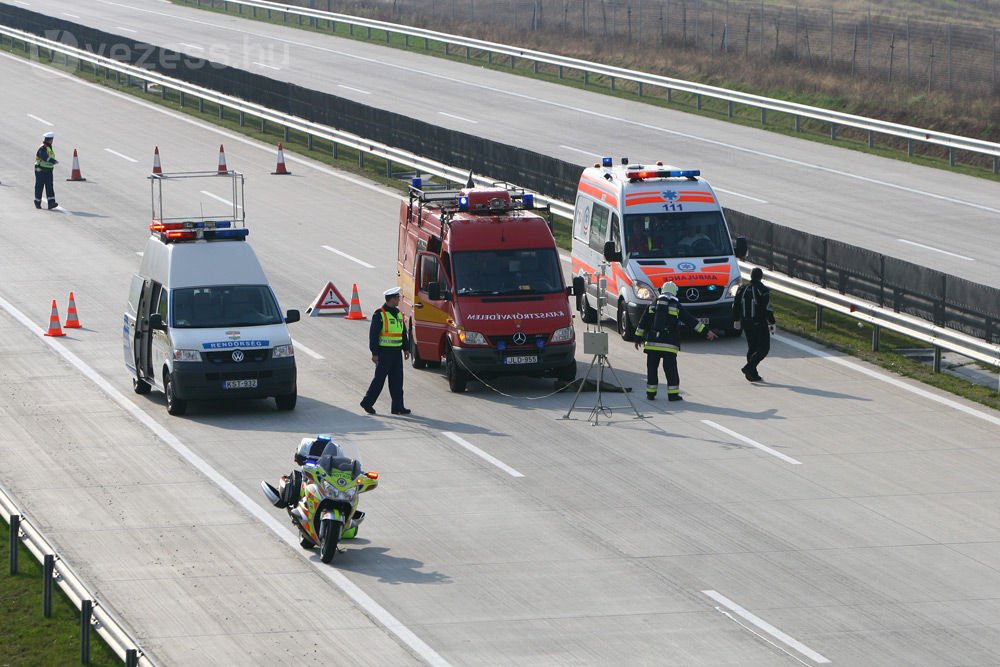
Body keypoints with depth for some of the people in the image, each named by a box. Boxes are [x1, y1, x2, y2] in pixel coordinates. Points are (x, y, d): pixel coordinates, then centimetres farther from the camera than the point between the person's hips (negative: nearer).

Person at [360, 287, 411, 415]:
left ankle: (398, 407, 8)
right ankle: (367, 402, 11)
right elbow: (373, 334, -12)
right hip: (384, 353, -7)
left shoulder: (398, 314, 13)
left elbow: (403, 333, 21)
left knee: (397, 380, 5)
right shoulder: (380, 314, -10)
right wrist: (374, 353, -16)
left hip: (396, 352, 7)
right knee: (379, 379, -1)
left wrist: (406, 348, 13)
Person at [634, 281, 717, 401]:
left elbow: (643, 322, 12)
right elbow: (690, 320, 2)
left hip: (652, 342, 2)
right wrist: (706, 331, 5)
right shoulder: (676, 306, 4)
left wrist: (638, 337, 20)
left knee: (652, 368, 7)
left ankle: (650, 393, 8)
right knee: (670, 368, 1)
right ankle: (673, 394, -2)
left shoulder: (654, 304, 10)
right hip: (669, 344, -2)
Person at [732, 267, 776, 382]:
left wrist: (736, 320, 23)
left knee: (752, 348, 14)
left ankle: (753, 375, 13)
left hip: (746, 323, 6)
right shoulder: (763, 291, -14)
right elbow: (767, 309, -16)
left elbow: (735, 306, 11)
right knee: (764, 348, 2)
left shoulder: (742, 289, 4)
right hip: (760, 324, -6)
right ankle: (749, 368, -13)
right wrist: (772, 323, -8)